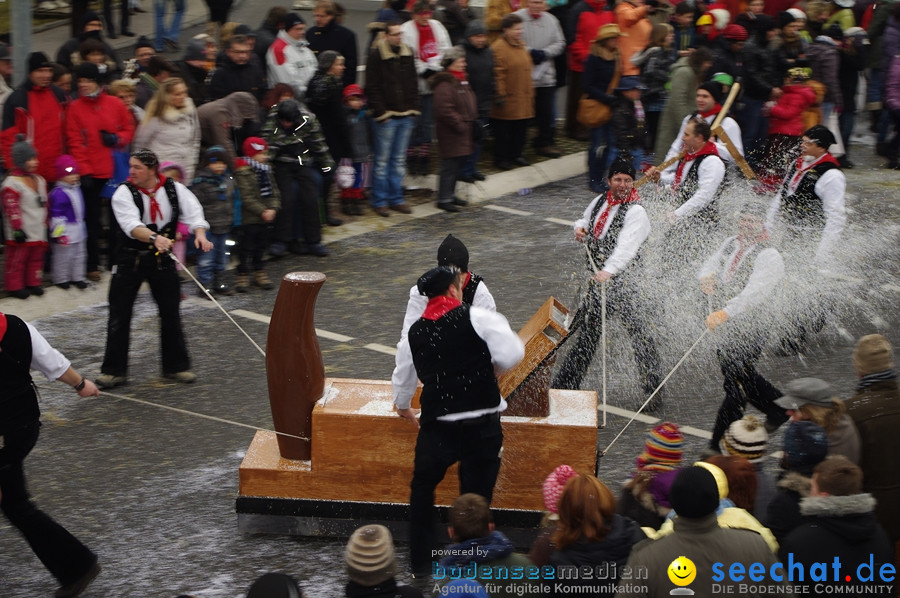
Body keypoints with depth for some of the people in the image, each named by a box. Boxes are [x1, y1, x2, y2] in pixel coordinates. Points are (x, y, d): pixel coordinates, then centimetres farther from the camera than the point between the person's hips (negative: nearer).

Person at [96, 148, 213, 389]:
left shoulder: (174, 189, -3)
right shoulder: (124, 193, -12)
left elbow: (193, 211, -15)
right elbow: (132, 225, -28)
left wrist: (199, 233, -37)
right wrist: (155, 238, -47)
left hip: (162, 259, 2)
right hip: (130, 258, -2)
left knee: (171, 313, 8)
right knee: (119, 315, -1)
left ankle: (176, 366, 23)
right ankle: (114, 370, 9)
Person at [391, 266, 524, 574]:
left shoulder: (414, 334, 7)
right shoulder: (477, 317, -7)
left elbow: (402, 381, 21)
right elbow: (512, 354, -15)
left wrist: (404, 408, 42)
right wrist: (492, 368, 8)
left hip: (436, 427, 3)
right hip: (482, 426, -3)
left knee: (422, 487, 23)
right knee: (476, 495, 9)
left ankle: (419, 561, 29)